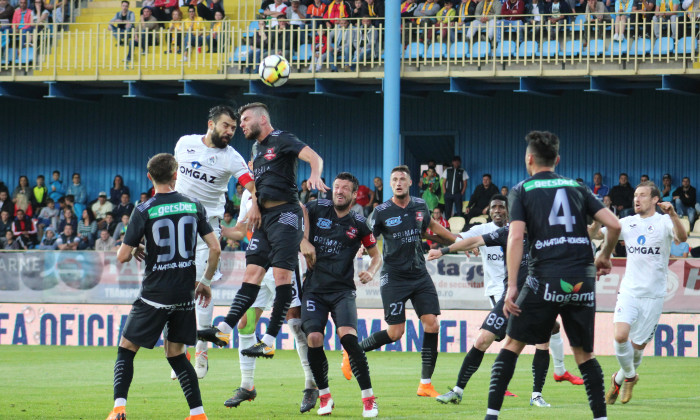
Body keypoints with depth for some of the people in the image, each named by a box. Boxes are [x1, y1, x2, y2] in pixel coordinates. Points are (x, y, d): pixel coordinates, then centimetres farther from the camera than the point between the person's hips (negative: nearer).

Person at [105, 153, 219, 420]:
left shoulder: (144, 211, -8)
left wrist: (134, 251, 13)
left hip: (156, 294, -4)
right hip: (185, 293, 4)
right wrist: (206, 281, 15)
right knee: (176, 354, 16)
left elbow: (122, 256, -9)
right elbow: (215, 249, 2)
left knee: (126, 349, 5)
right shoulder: (194, 207, 3)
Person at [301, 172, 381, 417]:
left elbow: (376, 255, 16)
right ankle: (324, 396, 5)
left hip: (342, 290, -1)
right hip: (314, 289, 1)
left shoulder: (358, 224, 4)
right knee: (314, 339, -15)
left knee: (348, 336, -22)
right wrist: (304, 241, -5)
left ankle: (368, 397, -14)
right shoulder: (317, 209, 3)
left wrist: (371, 272, -5)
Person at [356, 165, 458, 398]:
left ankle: (425, 384, -2)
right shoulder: (381, 212, -8)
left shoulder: (420, 206, 5)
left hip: (419, 274, 4)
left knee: (432, 324, -8)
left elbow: (432, 226, 25)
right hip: (394, 277, -4)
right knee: (395, 332, -8)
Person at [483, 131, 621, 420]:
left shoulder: (521, 191, 6)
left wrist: (512, 286, -9)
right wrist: (605, 256, 24)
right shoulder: (577, 188, 15)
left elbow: (516, 237, -7)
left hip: (546, 278, -3)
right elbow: (614, 225, 6)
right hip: (583, 279, 3)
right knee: (583, 352, 14)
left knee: (513, 344, 7)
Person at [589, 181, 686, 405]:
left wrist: (673, 214, -41)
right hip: (629, 291, 2)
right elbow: (595, 234, 11)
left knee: (638, 345, 3)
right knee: (620, 336, -18)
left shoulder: (664, 222, -4)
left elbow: (682, 237, -23)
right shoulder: (627, 223, 8)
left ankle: (621, 378, 31)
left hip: (653, 295, -2)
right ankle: (629, 376, 8)